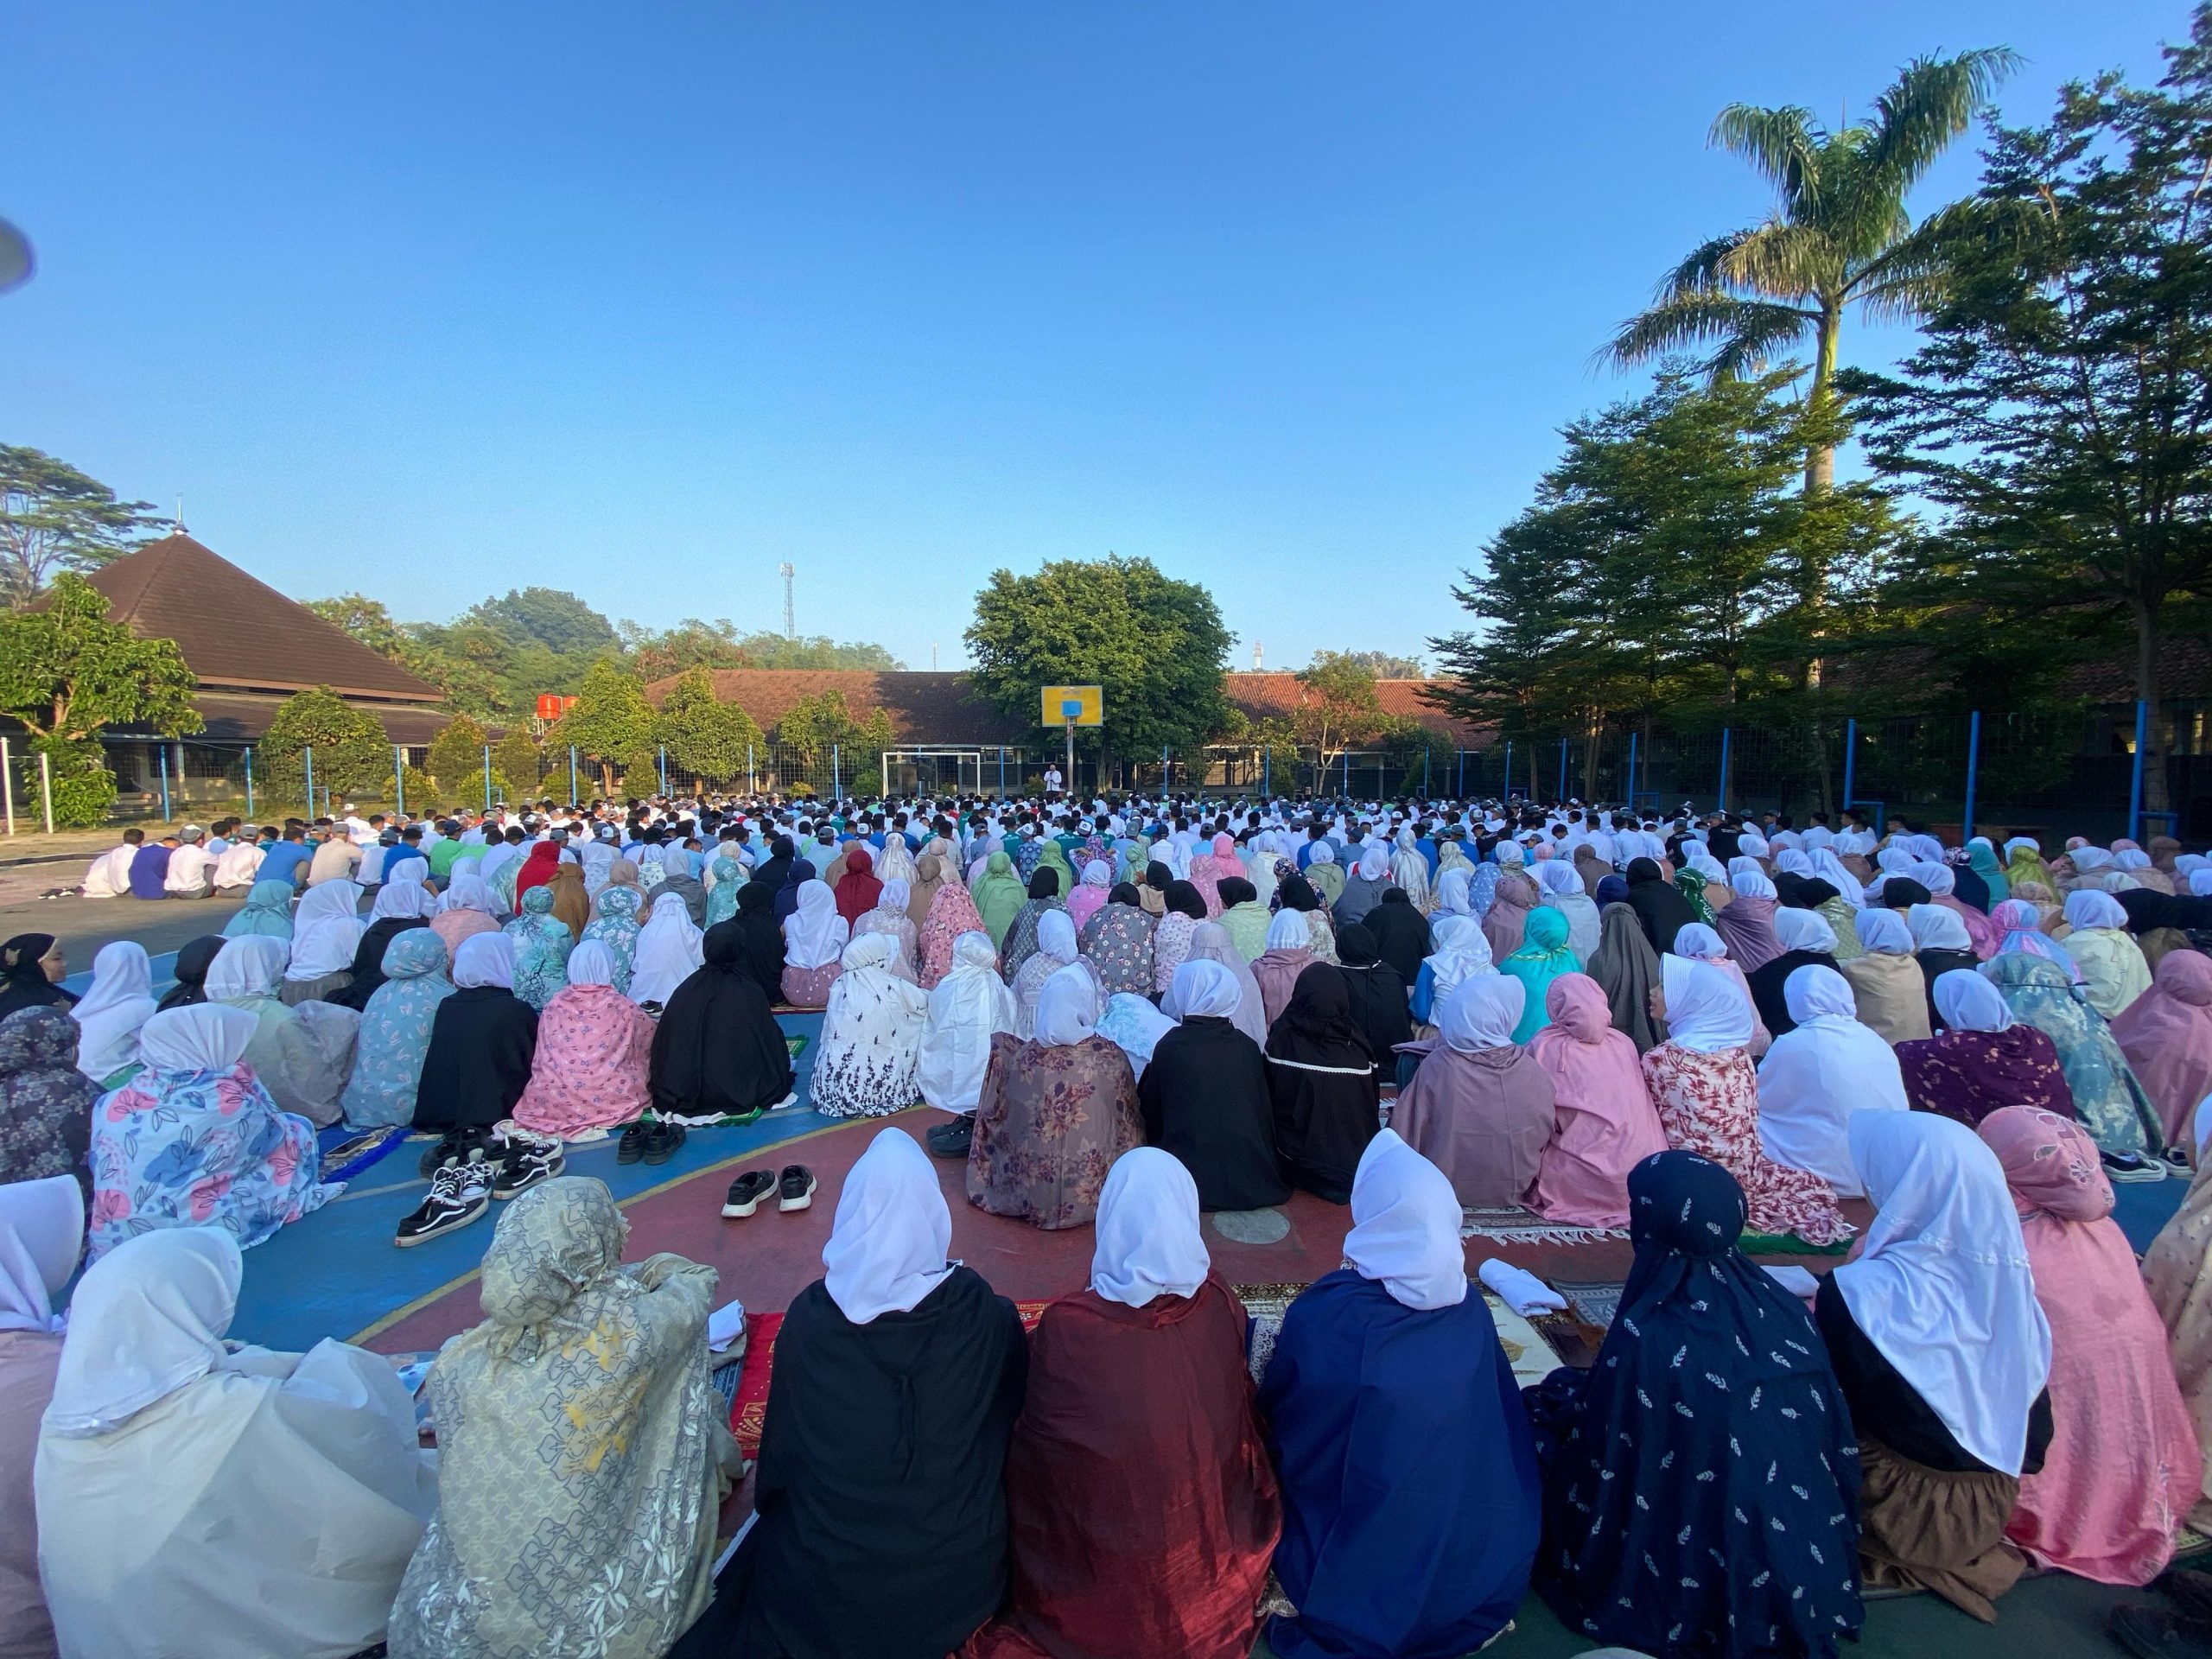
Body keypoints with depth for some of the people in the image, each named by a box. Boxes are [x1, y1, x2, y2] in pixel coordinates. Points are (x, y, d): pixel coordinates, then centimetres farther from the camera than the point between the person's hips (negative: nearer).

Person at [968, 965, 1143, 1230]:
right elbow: (1129, 1128, -2)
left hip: (1025, 1197, 1)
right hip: (1094, 1195, 0)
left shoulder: (1018, 1056, -14)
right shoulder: (1112, 1058, -15)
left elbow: (993, 1118, 2)